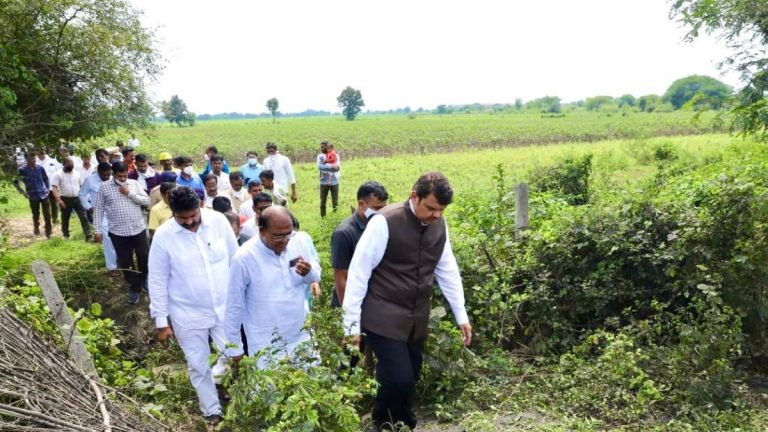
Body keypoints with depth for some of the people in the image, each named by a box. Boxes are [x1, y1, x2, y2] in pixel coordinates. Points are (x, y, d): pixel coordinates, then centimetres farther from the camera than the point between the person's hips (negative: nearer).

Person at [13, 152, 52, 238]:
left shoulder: (40, 168, -1)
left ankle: (48, 232, 11)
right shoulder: (22, 170, -6)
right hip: (33, 197, -1)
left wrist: (48, 188, 3)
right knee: (35, 215, 13)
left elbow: (46, 178, 14)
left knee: (47, 214, 1)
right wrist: (22, 192, -5)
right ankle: (36, 229, 34)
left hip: (44, 195, 1)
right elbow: (15, 182, 3)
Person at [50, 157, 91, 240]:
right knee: (65, 219, 10)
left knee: (84, 217, -6)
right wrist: (58, 200, -21)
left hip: (77, 199, 2)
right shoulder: (58, 174, -4)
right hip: (65, 199, -2)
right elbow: (54, 188, -11)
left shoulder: (77, 173, 8)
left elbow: (83, 185, 14)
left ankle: (88, 235, -6)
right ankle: (66, 236, 25)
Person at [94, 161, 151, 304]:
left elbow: (147, 201, -3)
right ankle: (135, 288, 25)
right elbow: (98, 209, 1)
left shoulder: (134, 183, 2)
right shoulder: (104, 187, -2)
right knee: (126, 263, 9)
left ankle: (143, 280, 38)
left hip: (139, 229, 1)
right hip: (118, 233, -1)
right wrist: (97, 230, -3)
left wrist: (130, 193, -13)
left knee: (144, 259, 11)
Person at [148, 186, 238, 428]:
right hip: (188, 315, -1)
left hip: (225, 307, 1)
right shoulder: (163, 236, -15)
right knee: (198, 366, 13)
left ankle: (218, 373, 46)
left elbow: (236, 259, 0)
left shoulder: (218, 221, -12)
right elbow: (157, 281, -7)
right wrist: (161, 321, -5)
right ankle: (212, 411, 36)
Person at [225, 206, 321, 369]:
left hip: (301, 337, 4)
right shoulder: (243, 258, -20)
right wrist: (235, 347, -3)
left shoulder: (298, 243, -9)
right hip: (267, 347, -4)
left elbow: (317, 275, 6)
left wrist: (309, 271, -19)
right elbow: (235, 305, -11)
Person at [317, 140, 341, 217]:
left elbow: (337, 167, -9)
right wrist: (331, 166, -17)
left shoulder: (335, 156, 2)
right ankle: (323, 216, 19)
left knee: (335, 201, 3)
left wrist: (326, 165, -15)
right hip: (324, 182, 1)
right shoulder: (320, 156, 3)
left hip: (334, 182, -1)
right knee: (323, 201, 8)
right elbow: (319, 166, -14)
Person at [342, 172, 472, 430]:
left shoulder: (439, 224, 0)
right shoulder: (385, 222, -18)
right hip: (384, 319, -5)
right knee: (399, 379, -9)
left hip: (416, 320, 6)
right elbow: (358, 272, -15)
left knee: (409, 380, 12)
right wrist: (352, 322, -13)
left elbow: (447, 271, 11)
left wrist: (461, 315, 12)